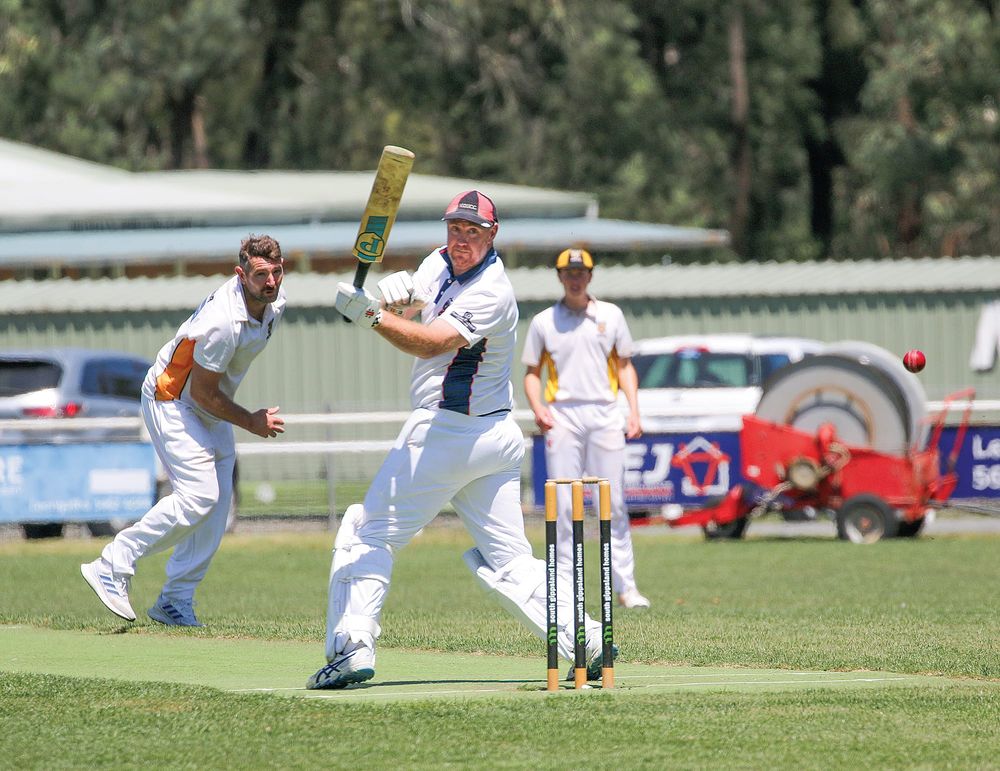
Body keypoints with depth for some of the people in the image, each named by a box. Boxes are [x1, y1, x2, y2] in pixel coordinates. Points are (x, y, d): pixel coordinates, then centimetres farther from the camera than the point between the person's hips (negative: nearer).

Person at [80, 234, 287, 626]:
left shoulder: (275, 298, -6)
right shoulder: (223, 323, -34)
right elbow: (203, 392, -24)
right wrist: (250, 422, -15)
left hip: (210, 412, 9)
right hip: (171, 400, -9)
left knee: (217, 502, 3)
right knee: (199, 494, -21)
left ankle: (176, 602, 7)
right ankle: (112, 569, -16)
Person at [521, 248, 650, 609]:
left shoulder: (610, 315, 10)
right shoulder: (543, 322, 8)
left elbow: (624, 366, 13)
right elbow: (532, 372, 11)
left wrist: (634, 412, 2)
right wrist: (537, 409, -7)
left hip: (605, 415, 1)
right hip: (563, 416, -1)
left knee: (614, 503, -1)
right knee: (563, 506, -3)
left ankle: (625, 585, 0)